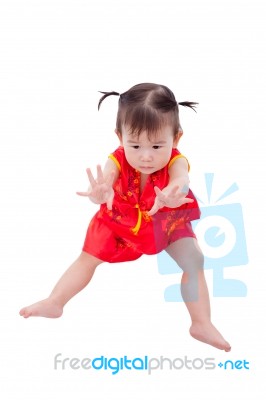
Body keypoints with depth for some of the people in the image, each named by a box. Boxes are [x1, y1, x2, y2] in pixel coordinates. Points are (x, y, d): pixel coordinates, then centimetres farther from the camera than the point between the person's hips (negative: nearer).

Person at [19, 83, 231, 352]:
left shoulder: (175, 162, -33)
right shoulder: (117, 161, -29)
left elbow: (180, 180, -55)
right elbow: (105, 180, -48)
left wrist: (173, 194, -81)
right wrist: (100, 194, -74)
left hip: (167, 223, -1)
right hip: (119, 223, 2)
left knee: (195, 260, -16)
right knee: (88, 257, 4)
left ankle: (202, 324, -3)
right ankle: (54, 303, 20)